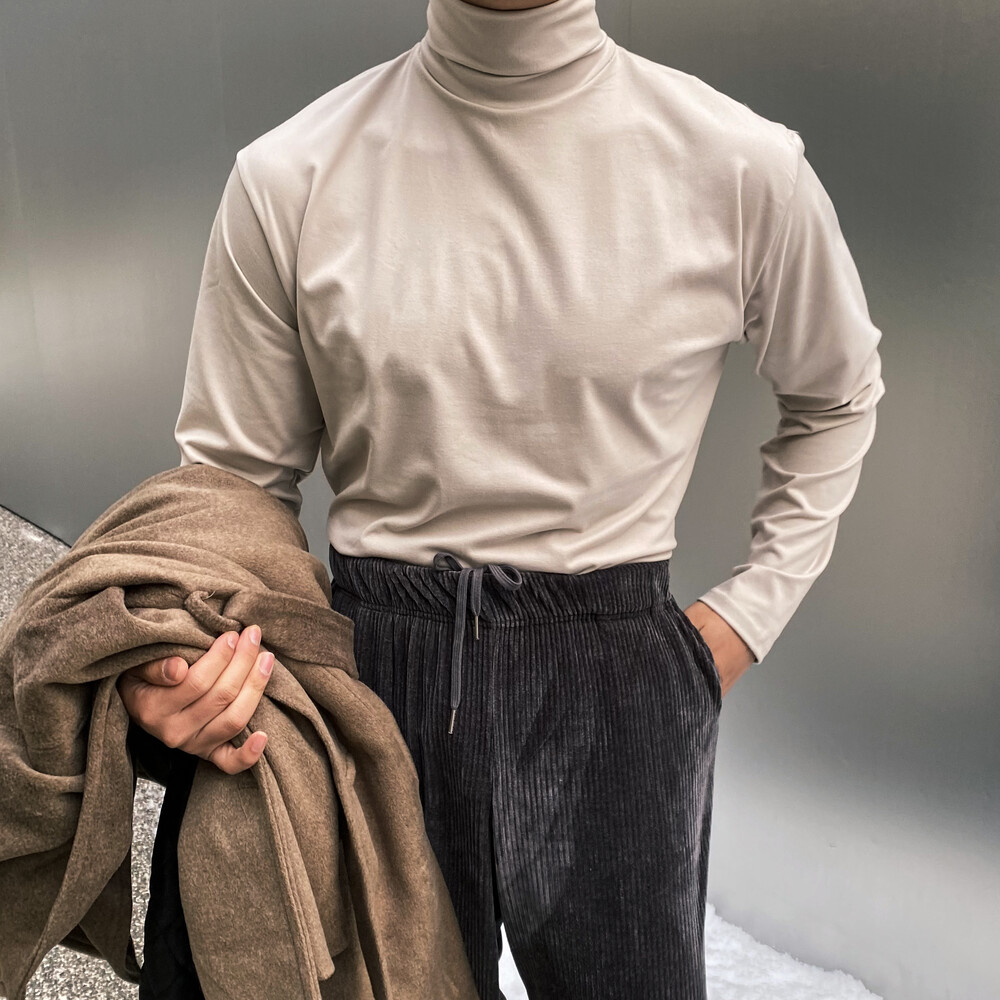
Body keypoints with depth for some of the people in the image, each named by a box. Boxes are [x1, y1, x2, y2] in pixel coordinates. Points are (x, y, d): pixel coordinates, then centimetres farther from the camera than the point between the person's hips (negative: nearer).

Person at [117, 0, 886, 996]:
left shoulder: (740, 166, -7)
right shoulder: (286, 176, -6)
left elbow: (835, 397, 11)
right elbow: (233, 472, 0)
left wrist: (749, 613, 5)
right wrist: (164, 660, -18)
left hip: (613, 686, 0)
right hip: (373, 676, 1)